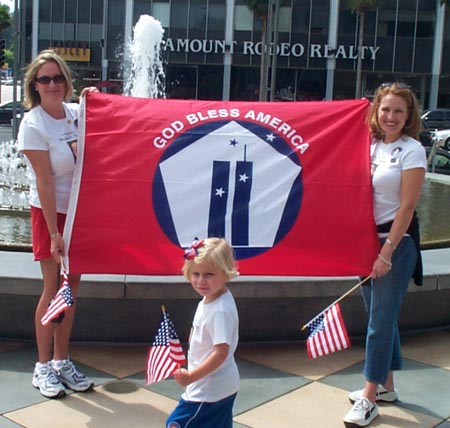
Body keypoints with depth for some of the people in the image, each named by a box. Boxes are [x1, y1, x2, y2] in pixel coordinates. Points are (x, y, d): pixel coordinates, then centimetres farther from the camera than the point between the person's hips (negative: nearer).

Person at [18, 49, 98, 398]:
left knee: (72, 285, 10)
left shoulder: (75, 111, 1)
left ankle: (62, 361, 23)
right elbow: (45, 182, -17)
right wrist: (54, 233, -18)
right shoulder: (33, 124, -14)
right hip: (50, 212, -5)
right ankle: (43, 366, 16)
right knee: (53, 288, 1)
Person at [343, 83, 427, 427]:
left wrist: (387, 253, -16)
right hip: (368, 239, 6)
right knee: (381, 317, 16)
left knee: (381, 319, -3)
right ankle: (386, 385, 31)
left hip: (397, 242, -6)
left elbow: (406, 207, -14)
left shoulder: (411, 150, -10)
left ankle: (370, 399, 7)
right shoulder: (371, 146, 7)